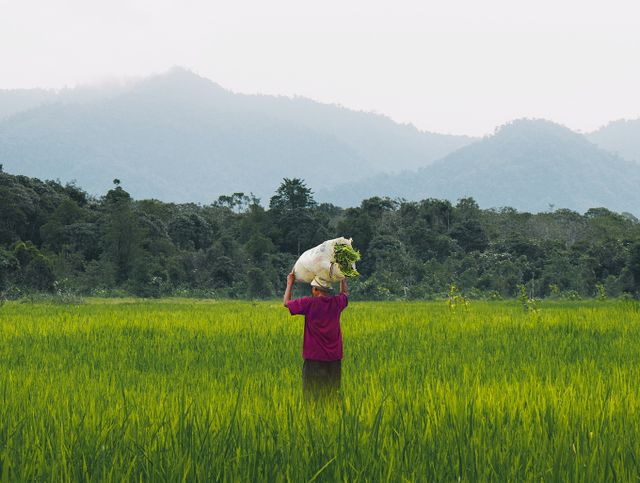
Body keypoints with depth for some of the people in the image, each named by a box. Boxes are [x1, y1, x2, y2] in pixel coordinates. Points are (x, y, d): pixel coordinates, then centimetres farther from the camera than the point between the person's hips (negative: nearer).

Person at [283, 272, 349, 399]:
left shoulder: (309, 303, -12)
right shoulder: (336, 302, 1)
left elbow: (286, 303, 4)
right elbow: (345, 293, 26)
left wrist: (290, 284, 15)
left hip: (314, 356, -4)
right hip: (334, 357, 4)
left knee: (313, 394, -1)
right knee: (333, 393, 7)